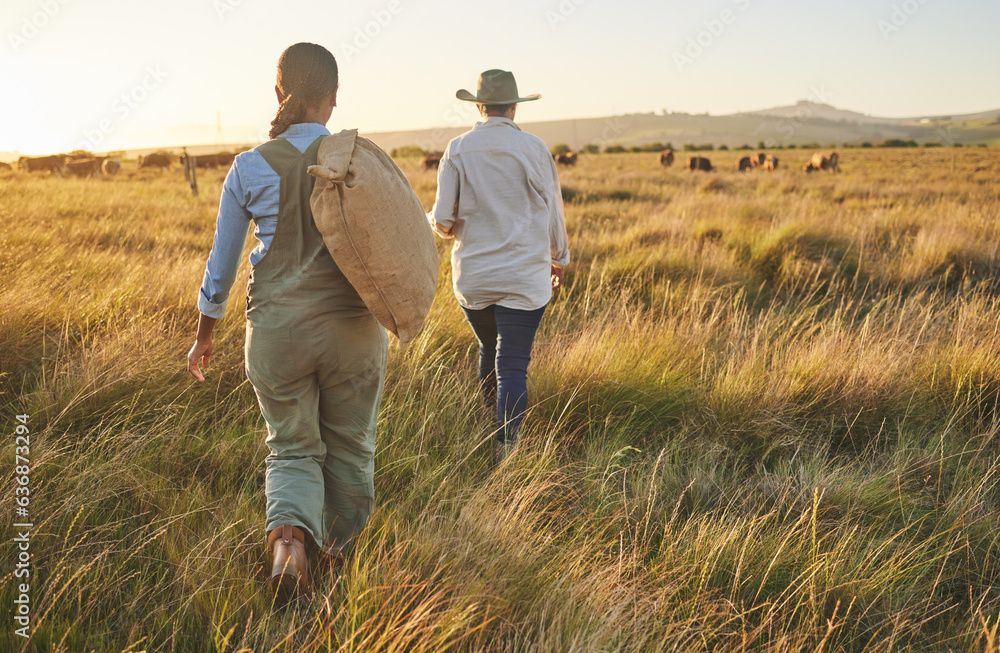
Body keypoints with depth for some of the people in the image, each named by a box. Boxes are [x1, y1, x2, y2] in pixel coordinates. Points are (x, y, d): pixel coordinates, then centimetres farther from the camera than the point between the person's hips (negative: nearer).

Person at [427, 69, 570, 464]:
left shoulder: (457, 150, -2)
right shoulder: (534, 149, -4)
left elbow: (442, 220, -6)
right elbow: (552, 211, 4)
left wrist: (439, 223, 18)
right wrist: (559, 257, 19)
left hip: (472, 275, 2)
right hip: (524, 278, -2)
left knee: (489, 351, 23)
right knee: (513, 364, -2)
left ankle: (490, 428, 37)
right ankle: (505, 449, -9)